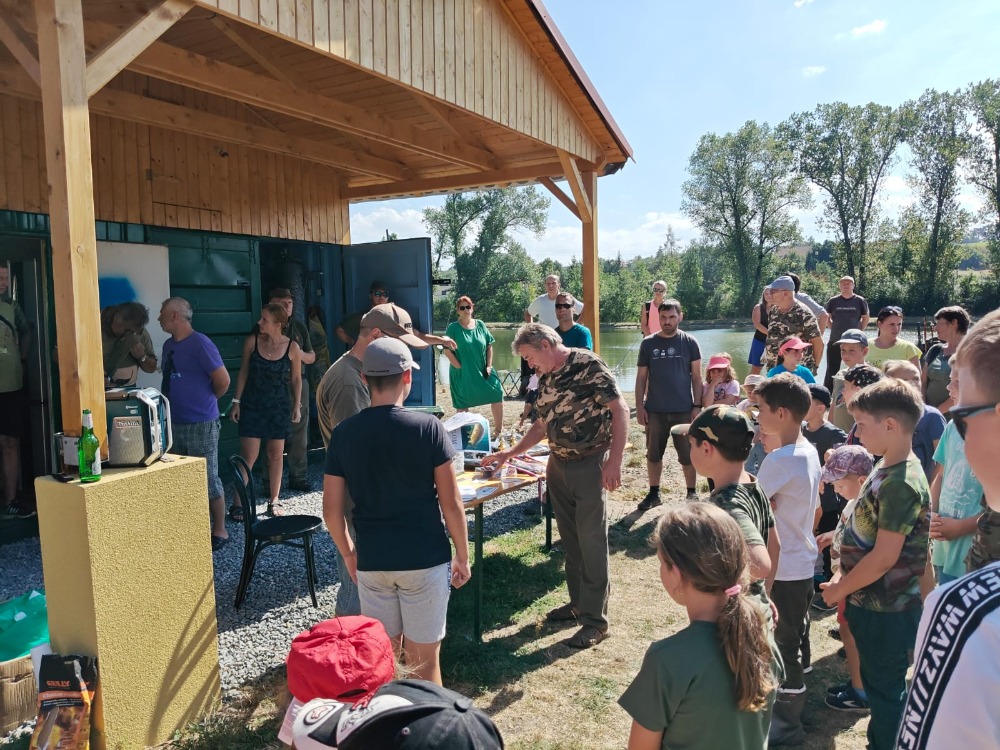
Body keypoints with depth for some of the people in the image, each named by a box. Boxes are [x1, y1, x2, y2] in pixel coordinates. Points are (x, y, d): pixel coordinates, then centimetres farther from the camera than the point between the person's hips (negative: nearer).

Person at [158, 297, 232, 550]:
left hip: (201, 424, -7)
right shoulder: (169, 345, 10)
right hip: (175, 423, 8)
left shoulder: (200, 343, -13)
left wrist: (207, 400, 1)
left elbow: (223, 380, -14)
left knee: (208, 479, 1)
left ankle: (219, 531, 12)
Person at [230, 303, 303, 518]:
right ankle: (237, 504, 7)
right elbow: (243, 373, 2)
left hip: (279, 406, 1)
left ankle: (274, 501, 22)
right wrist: (236, 401, 0)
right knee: (248, 456, -3)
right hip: (252, 405, 0)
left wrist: (297, 405, 3)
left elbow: (296, 379, 3)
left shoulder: (292, 347, -7)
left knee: (276, 455, 9)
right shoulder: (252, 341, -6)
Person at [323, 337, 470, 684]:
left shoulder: (344, 433, -3)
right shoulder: (428, 426, -11)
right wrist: (463, 556, 3)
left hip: (371, 562, 3)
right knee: (424, 662, 11)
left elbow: (331, 510, 1)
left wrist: (348, 554, 17)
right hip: (425, 559, -3)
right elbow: (451, 504, -9)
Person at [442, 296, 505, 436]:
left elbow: (489, 346, 7)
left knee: (497, 396, -2)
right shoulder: (453, 328, -7)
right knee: (463, 406, 6)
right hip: (462, 374, -3)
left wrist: (489, 366, -1)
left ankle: (499, 430, 13)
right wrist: (460, 367, -12)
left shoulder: (480, 325, 3)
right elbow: (447, 351, -9)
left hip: (483, 372, 3)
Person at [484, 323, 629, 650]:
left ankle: (595, 619, 6)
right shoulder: (545, 379, 10)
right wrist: (508, 454, 16)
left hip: (589, 464, -8)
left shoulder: (588, 365, -14)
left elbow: (620, 409, -16)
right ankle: (578, 601, 29)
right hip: (558, 464, 8)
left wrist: (614, 461, -21)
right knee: (569, 538, 15)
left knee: (591, 541, -3)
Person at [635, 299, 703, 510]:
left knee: (688, 455, 6)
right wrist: (639, 407, -1)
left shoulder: (689, 343, -1)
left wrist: (697, 406, -5)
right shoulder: (648, 343, 2)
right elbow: (641, 377, 4)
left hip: (683, 410, -1)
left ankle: (692, 493, 21)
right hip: (655, 410, 2)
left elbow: (697, 377, 1)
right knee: (653, 454, 11)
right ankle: (654, 493, 25)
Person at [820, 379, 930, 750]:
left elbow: (884, 558, -26)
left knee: (885, 691, 9)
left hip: (887, 611, -9)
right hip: (870, 602, 9)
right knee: (877, 684, 23)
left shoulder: (901, 483, -26)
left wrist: (840, 589, -13)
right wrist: (846, 581, 10)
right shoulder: (887, 470, 4)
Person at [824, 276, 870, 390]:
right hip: (835, 341, 0)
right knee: (832, 370, 4)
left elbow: (866, 318, 11)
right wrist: (834, 328, 6)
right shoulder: (833, 301, 1)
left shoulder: (860, 301, 0)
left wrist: (859, 330, 5)